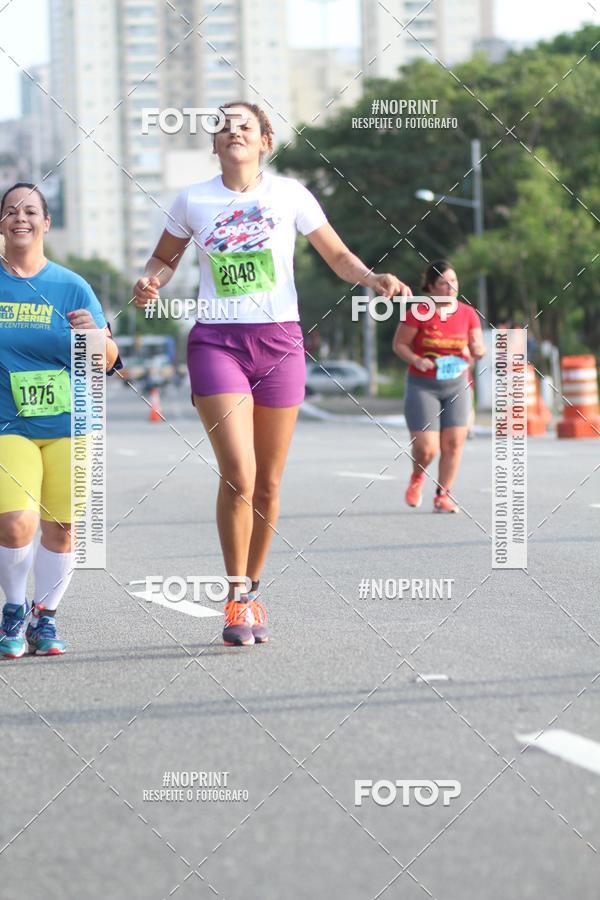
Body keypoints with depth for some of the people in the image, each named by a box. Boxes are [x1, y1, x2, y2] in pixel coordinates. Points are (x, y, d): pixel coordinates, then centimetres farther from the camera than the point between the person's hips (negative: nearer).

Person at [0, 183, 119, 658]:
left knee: (62, 527, 0)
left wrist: (94, 335, -15)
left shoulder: (71, 286, 4)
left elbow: (107, 360, 4)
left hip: (70, 426, 1)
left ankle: (44, 617, 19)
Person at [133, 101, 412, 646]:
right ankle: (235, 597, -3)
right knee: (238, 474, -16)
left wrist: (373, 279, -10)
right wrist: (151, 284, -5)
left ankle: (253, 592, 22)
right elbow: (165, 258, 18)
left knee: (268, 483, 5)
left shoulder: (289, 194, 4)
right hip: (216, 341, -1)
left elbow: (338, 256, 10)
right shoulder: (193, 201, 4)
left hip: (279, 341, 1)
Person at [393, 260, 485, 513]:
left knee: (453, 443, -5)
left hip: (457, 386, 3)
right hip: (423, 386, -3)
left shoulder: (468, 313, 2)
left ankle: (443, 495, 10)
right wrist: (416, 360, -21)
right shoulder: (418, 313, -9)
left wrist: (478, 350, -21)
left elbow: (478, 348, 4)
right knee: (427, 448, -9)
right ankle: (417, 476, 25)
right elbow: (399, 344, -3)